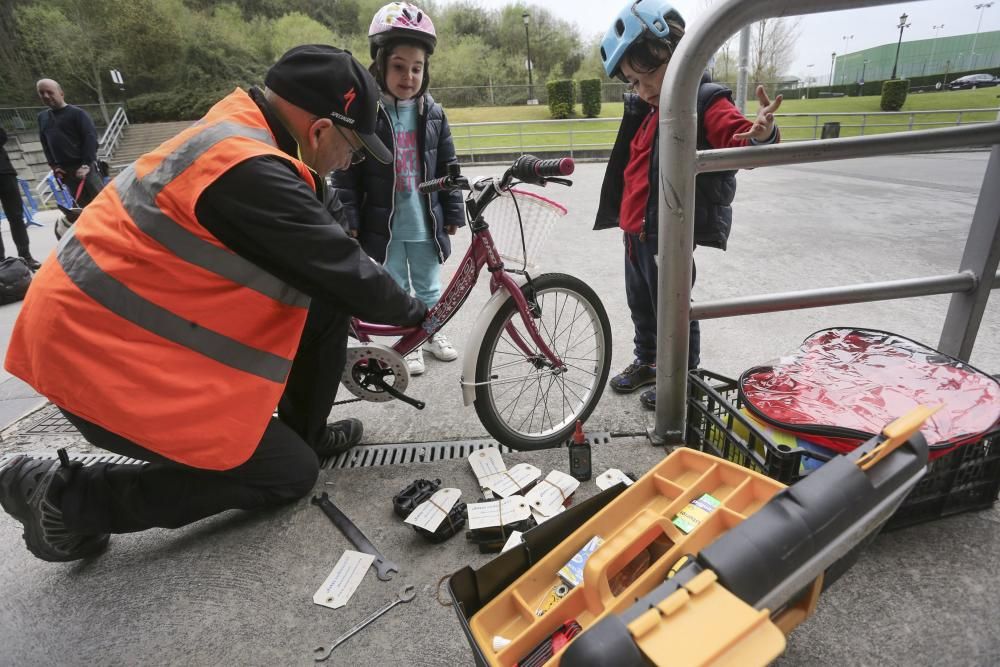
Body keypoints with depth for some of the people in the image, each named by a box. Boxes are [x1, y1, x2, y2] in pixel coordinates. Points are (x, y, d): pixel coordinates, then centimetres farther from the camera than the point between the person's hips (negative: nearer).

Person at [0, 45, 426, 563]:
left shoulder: (236, 130, 4)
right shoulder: (251, 173, -28)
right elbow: (346, 273, -20)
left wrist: (380, 299, 16)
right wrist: (413, 312, -1)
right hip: (107, 359, -9)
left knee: (326, 303, 3)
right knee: (290, 474, 2)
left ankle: (305, 434, 20)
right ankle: (67, 497, 4)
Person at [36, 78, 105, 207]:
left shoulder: (77, 113, -3)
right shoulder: (42, 117, 17)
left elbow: (91, 137, -11)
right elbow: (45, 144, 20)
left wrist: (86, 164, -19)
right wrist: (53, 165, 6)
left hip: (84, 167, -6)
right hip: (64, 170, 6)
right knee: (83, 204, 6)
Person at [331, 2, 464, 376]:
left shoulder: (433, 114, 2)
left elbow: (448, 167, 7)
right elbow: (346, 174, -9)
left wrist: (452, 213, 6)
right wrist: (348, 221, -12)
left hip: (426, 223, 3)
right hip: (384, 225, -3)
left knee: (429, 287, 17)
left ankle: (432, 334, 39)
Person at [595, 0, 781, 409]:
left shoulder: (706, 104, -13)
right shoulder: (649, 111, 14)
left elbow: (736, 136, -31)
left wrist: (759, 136, -54)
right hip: (638, 232, 9)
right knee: (640, 303, 20)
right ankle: (647, 362, 41)